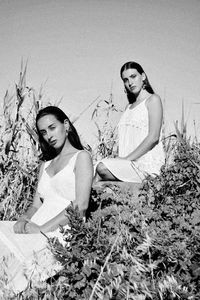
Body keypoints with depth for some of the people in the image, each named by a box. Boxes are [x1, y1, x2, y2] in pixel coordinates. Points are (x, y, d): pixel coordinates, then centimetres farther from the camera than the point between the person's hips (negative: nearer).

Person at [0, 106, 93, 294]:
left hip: (61, 233, -6)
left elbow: (80, 206, -9)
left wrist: (42, 228, -15)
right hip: (37, 231, 6)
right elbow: (36, 205, 18)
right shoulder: (46, 165, 24)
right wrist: (23, 220, -5)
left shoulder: (81, 157, 3)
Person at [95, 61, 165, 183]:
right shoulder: (129, 107, 22)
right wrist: (120, 158, -2)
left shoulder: (153, 100, 0)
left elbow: (153, 137, -11)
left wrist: (127, 158, -15)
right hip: (129, 163, 7)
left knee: (102, 168, -27)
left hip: (147, 164, -7)